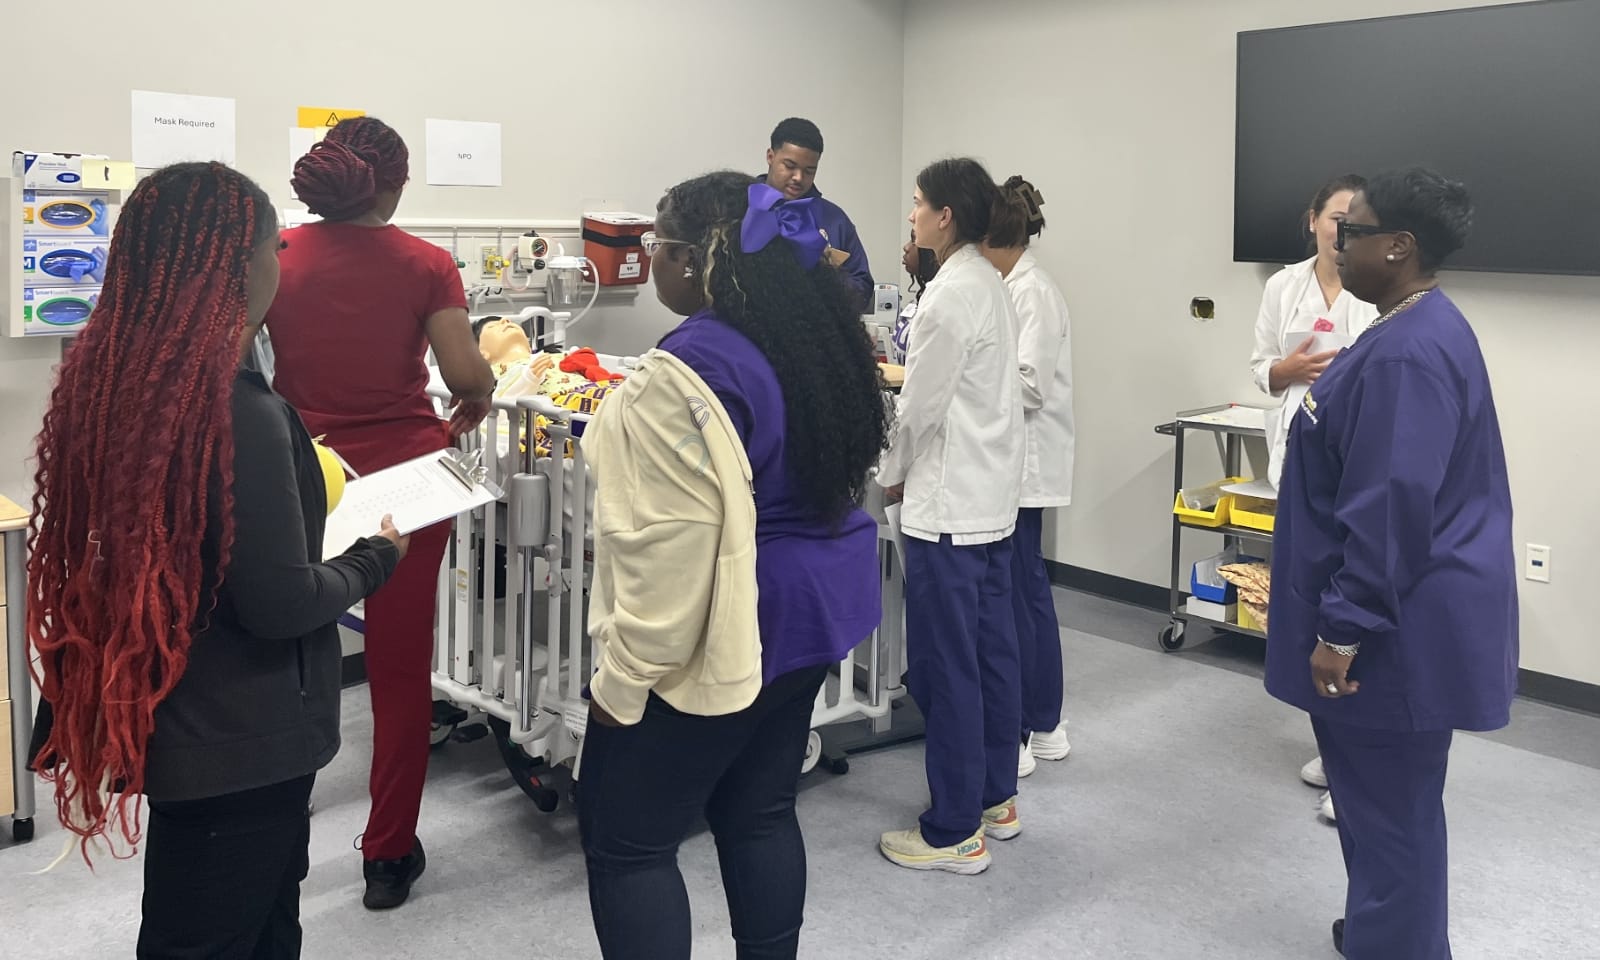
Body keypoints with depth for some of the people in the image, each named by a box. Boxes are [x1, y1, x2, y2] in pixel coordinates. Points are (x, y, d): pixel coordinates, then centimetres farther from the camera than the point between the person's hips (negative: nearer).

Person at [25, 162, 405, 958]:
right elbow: (281, 603, -23)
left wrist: (309, 499, 15)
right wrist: (375, 558, -6)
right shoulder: (239, 411, -27)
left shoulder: (113, 380, -2)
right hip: (239, 742, -8)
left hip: (171, 722, 8)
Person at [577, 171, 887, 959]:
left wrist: (622, 678, -16)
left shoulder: (686, 376, -24)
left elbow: (668, 551, -25)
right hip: (806, 612, 9)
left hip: (718, 642, -9)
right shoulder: (820, 335, 4)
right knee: (760, 813, 20)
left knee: (624, 841, 6)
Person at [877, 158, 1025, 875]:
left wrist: (894, 475, 0)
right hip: (992, 497, 10)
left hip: (946, 504, -10)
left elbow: (922, 407, -15)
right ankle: (995, 798, 29)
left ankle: (955, 833, 7)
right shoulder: (992, 285, 10)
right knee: (991, 651, 16)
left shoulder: (950, 297, -18)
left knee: (946, 667, -2)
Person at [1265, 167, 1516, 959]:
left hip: (1396, 633, -11)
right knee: (1388, 803, 23)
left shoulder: (1409, 352, -24)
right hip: (1396, 621, 11)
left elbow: (1392, 510, -27)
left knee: (1388, 808, 3)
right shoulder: (1415, 330, 10)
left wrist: (1341, 630, -22)